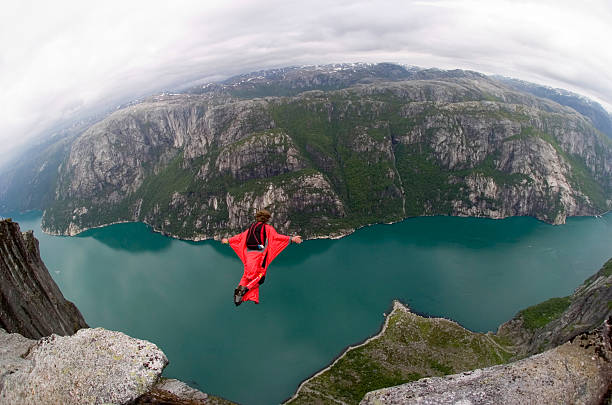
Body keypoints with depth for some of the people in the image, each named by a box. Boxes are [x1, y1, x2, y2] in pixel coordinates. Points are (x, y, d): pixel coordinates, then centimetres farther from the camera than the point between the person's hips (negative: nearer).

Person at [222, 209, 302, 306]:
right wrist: (291, 239, -21)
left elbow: (240, 236, 20)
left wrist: (228, 240, 35)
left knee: (248, 275, 15)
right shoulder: (268, 228, -1)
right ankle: (246, 288, -15)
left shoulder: (251, 227, 14)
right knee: (260, 276, 5)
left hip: (249, 254, 5)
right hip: (260, 255, -5)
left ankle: (240, 287, -4)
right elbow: (276, 237, -15)